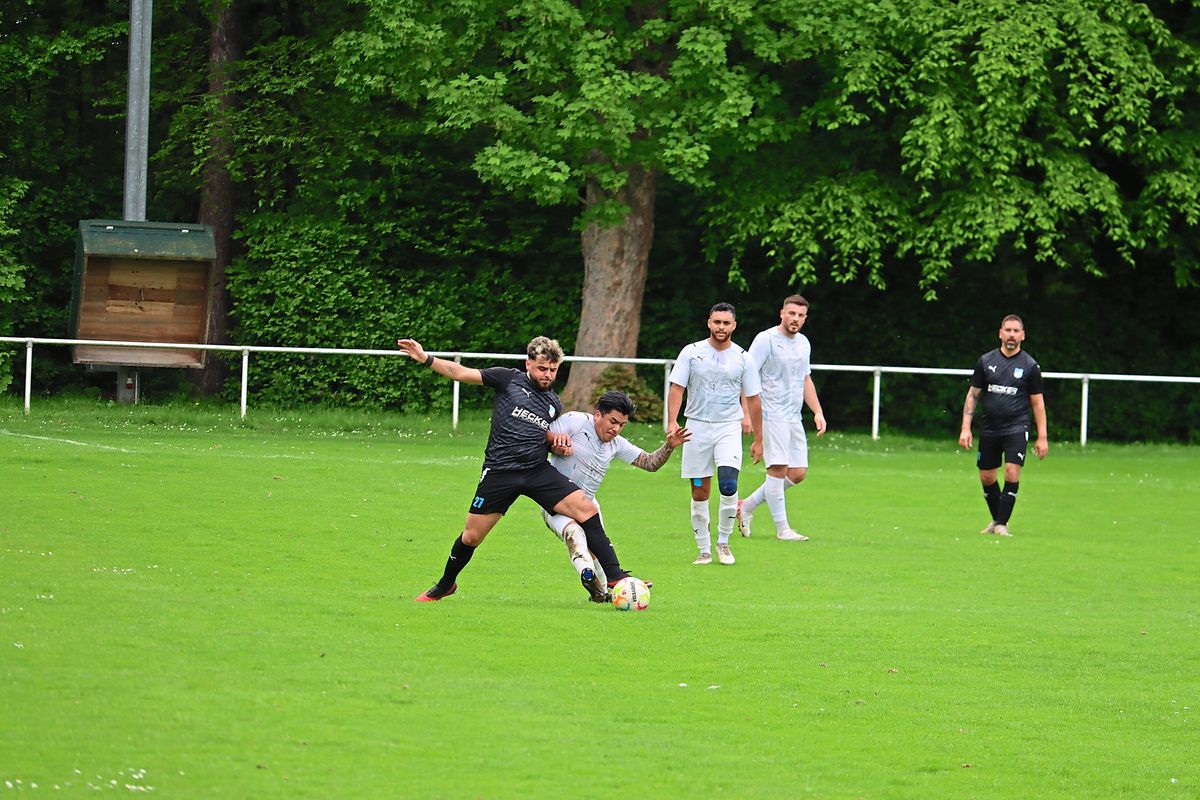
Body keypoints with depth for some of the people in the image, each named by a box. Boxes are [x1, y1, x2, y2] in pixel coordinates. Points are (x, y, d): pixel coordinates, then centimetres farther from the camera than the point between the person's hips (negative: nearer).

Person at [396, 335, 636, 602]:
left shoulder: (554, 403, 15)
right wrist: (425, 358, -10)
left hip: (538, 470, 3)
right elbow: (460, 373, 0)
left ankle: (615, 578, -13)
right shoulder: (508, 379, 2)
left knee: (587, 510, -15)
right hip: (499, 471, -3)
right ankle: (445, 585, 31)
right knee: (471, 537, 3)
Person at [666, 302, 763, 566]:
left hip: (729, 428, -1)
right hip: (696, 428, 1)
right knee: (700, 493, 1)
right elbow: (676, 387, -2)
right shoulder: (691, 353, 2)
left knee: (728, 485, -18)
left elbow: (753, 400, 9)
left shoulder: (743, 359, 4)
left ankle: (723, 542, 0)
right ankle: (704, 550, 12)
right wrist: (672, 421, -17)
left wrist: (758, 440, 8)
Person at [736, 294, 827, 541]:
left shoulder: (803, 343, 15)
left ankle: (747, 506, 18)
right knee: (779, 469, -12)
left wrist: (818, 412, 16)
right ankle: (782, 528, -7)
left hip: (794, 418, 8)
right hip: (772, 416, -8)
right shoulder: (765, 340, -8)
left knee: (798, 473, 5)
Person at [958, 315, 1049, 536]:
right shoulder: (986, 361, 5)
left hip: (1017, 428, -3)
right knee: (986, 477, 7)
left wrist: (1042, 437, 0)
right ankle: (997, 519, 25)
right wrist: (966, 428, 1)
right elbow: (973, 394, 9)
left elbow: (1037, 402, 4)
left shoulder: (1030, 366, 0)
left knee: (1012, 472, -17)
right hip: (989, 429, 3)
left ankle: (1002, 523, -10)